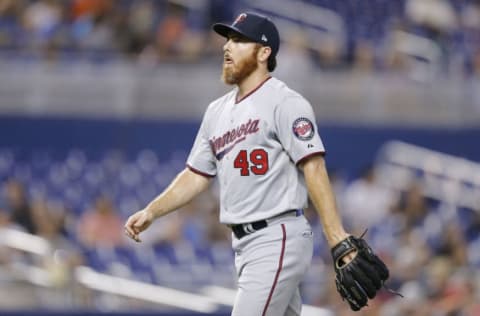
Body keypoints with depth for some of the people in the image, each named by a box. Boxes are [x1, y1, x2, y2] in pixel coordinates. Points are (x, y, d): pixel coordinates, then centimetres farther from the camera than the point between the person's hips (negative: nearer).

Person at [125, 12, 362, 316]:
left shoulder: (285, 103, -10)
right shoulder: (218, 111, 16)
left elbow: (314, 168, -18)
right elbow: (197, 176, 21)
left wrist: (338, 238, -26)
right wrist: (151, 212, 9)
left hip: (278, 241, -9)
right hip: (244, 243, 9)